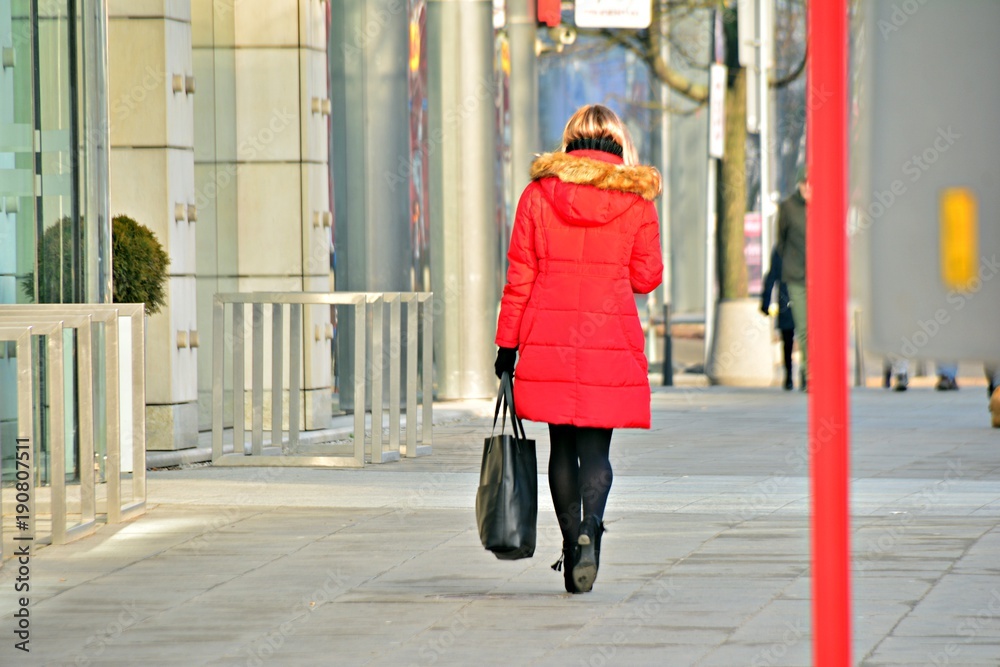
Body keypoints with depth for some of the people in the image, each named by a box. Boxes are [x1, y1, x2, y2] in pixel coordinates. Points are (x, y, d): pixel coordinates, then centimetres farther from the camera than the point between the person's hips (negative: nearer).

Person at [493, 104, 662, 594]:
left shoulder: (539, 194, 1)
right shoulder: (636, 200, -1)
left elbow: (519, 278, 2)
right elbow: (646, 277, 5)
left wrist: (507, 345, 7)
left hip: (548, 343, 1)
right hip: (611, 341, -1)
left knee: (563, 446, 12)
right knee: (596, 448, 1)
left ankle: (571, 541, 12)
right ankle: (589, 529, -23)